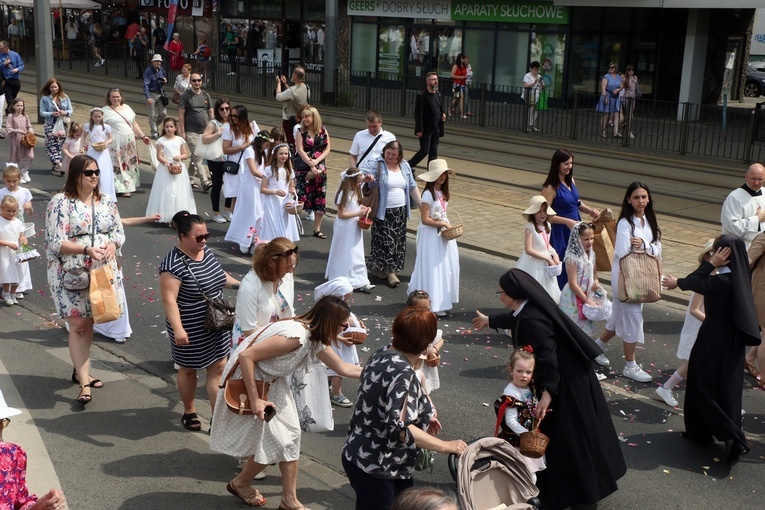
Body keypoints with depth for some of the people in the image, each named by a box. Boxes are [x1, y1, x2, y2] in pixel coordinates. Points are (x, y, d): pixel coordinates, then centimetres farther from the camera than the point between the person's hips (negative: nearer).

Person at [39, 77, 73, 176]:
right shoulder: (45, 99, -1)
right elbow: (42, 113, -4)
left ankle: (56, 167, 12)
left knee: (60, 145, 4)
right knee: (52, 146, -10)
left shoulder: (65, 98, 6)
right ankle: (58, 165, -12)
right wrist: (52, 114, -19)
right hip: (51, 125, -2)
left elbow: (71, 110, 6)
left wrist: (65, 112, -15)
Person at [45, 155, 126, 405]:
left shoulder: (107, 201, 6)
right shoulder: (60, 203, -10)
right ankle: (84, 382, -3)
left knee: (89, 322, 14)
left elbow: (119, 232, 10)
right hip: (71, 274, -5)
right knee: (78, 325, -6)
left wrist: (112, 245, -13)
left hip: (102, 272, 5)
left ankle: (81, 368, 32)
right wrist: (86, 249, -27)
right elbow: (55, 243, -15)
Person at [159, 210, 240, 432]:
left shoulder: (206, 252, 1)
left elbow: (219, 275, 18)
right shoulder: (174, 264, -24)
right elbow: (169, 299, -28)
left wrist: (239, 284, 6)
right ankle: (189, 411, 37)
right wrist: (177, 328, -36)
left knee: (219, 368, 8)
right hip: (191, 331, -7)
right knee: (189, 370, 14)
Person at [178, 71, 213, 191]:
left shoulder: (205, 95, 10)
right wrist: (182, 131, -11)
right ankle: (205, 182, -16)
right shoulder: (186, 95, -4)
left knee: (195, 157, 12)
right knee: (197, 157, -11)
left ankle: (189, 179, 24)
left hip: (204, 131, 5)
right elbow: (181, 114, -6)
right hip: (191, 132, -5)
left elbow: (211, 112, 14)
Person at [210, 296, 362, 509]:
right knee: (274, 443, 1)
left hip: (271, 382, 9)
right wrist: (255, 400, -30)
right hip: (246, 382, -9)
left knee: (290, 435, 8)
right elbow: (245, 356, -33)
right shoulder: (296, 335, -32)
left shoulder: (315, 340, -3)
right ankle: (240, 483, 27)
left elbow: (343, 368, 11)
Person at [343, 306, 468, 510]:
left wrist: (423, 417, 16)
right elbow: (399, 427, -34)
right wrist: (446, 446, -27)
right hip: (374, 467, -9)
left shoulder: (383, 354, 2)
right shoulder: (402, 372, -26)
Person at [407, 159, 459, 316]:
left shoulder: (443, 193, 8)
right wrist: (442, 224, -15)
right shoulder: (428, 194, -19)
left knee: (447, 267, 11)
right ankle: (434, 305, 7)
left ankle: (443, 301, 22)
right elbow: (425, 219, -21)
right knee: (433, 268, -1)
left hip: (443, 234, 9)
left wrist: (447, 224, 0)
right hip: (431, 235, -9)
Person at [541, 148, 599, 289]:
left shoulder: (570, 180, 6)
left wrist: (589, 210, 2)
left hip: (575, 229, 7)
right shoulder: (551, 187, -17)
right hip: (560, 233, -7)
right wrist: (567, 221, -24)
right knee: (563, 268, 0)